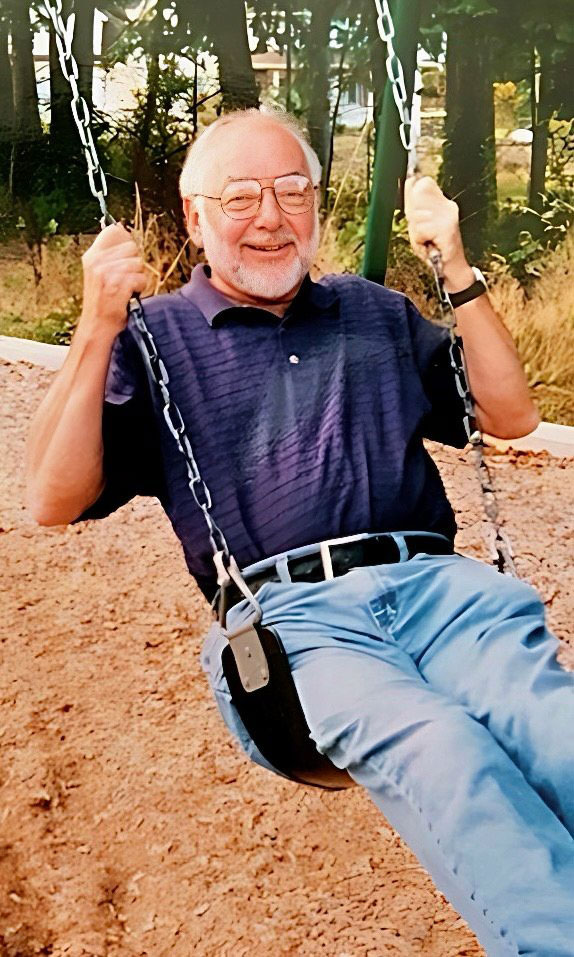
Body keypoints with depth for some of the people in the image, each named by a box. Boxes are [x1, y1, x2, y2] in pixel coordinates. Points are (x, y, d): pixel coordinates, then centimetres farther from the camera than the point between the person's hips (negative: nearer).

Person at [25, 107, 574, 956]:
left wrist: (455, 270, 17)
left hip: (432, 584, 3)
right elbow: (56, 501, 7)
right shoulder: (153, 337, 16)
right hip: (288, 615, -3)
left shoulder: (376, 312, 28)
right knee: (444, 752, -35)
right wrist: (97, 329, -2)